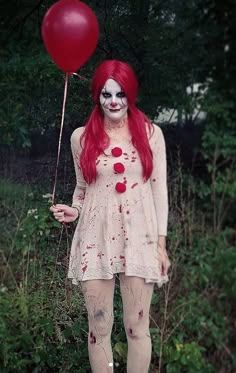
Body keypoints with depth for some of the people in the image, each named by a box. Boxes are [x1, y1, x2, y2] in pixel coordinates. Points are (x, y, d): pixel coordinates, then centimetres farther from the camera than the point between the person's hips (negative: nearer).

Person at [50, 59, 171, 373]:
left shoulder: (151, 133, 3)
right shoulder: (82, 137, 6)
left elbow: (160, 190, 4)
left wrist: (161, 243, 0)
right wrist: (74, 211, -4)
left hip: (139, 238, -1)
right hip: (96, 240, 1)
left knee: (137, 326, 5)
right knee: (99, 327, 7)